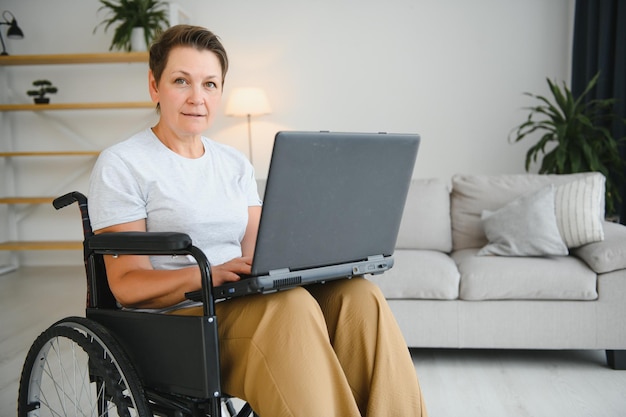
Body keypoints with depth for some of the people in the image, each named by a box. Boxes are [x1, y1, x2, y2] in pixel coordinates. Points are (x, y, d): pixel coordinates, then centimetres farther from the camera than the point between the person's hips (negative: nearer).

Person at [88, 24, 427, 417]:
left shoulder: (236, 164, 17)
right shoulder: (120, 165, -2)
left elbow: (256, 258, 11)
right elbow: (127, 283, -9)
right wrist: (207, 275, -26)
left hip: (247, 304, 6)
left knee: (357, 294, -22)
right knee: (290, 304, -35)